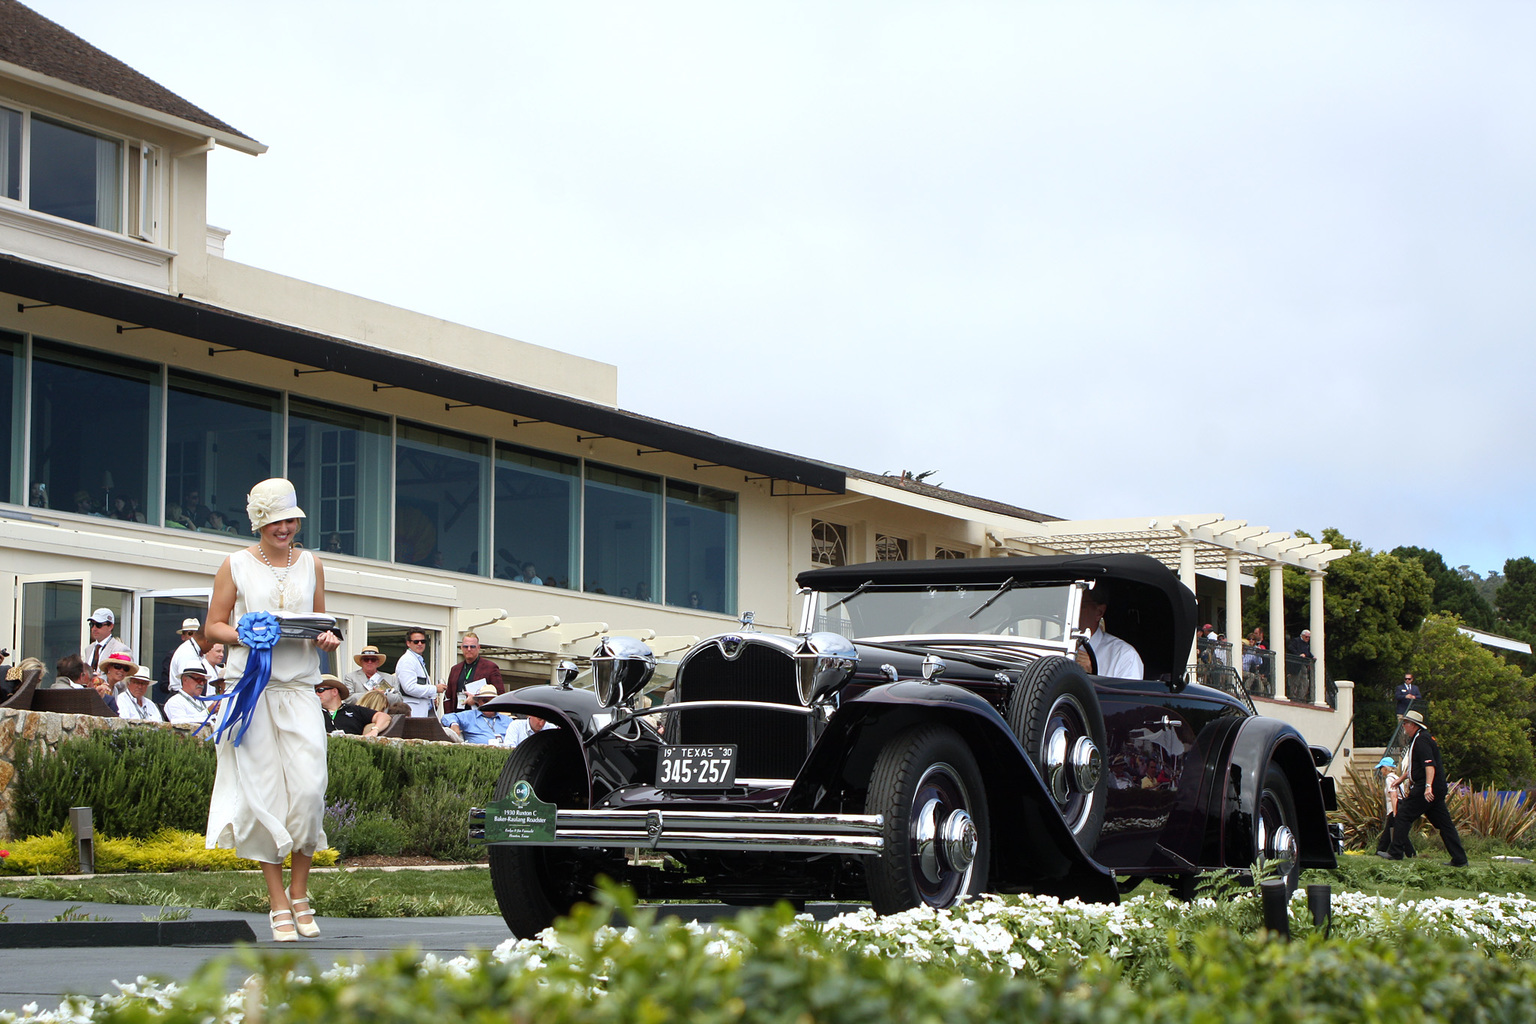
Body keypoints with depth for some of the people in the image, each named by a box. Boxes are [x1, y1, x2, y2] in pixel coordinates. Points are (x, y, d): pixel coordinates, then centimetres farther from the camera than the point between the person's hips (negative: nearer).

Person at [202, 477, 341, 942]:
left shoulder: (311, 565, 15)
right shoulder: (236, 565, 7)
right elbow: (213, 627, 8)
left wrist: (327, 639, 0)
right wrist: (248, 636, -11)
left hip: (300, 687, 2)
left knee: (308, 788, -12)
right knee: (263, 792, -5)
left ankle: (299, 893, 5)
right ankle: (278, 904, 2)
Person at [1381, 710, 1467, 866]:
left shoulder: (1421, 740, -12)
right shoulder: (1417, 739, 21)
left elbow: (1429, 765, -25)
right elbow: (1413, 767, 34)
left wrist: (1428, 786, -35)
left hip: (1427, 789, -10)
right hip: (1438, 789, 10)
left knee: (1403, 816, -4)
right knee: (1444, 823, 8)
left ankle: (1396, 852, -3)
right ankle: (1459, 859, 6)